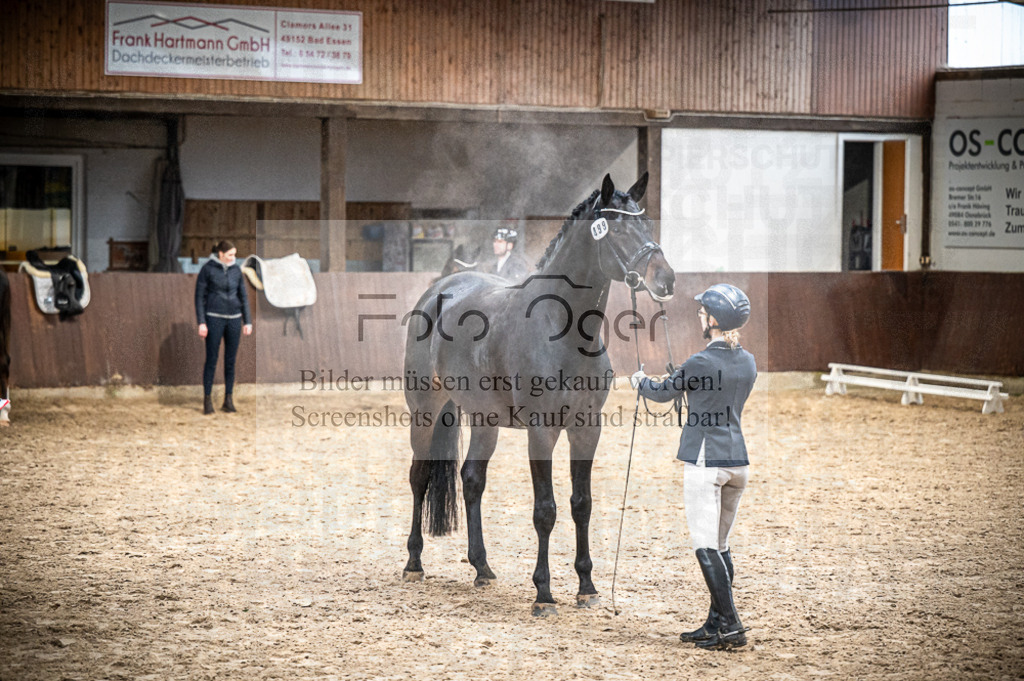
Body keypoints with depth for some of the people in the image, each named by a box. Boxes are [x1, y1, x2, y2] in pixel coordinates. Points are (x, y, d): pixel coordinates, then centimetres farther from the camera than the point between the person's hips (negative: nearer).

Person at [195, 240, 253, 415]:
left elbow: (243, 296, 10)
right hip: (214, 318, -4)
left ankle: (228, 400, 13)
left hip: (234, 319, 4)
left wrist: (248, 321, 5)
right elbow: (200, 296, -5)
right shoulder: (207, 269, -6)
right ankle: (207, 400, 6)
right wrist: (201, 323, -11)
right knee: (211, 360, -2)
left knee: (231, 360, 5)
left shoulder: (236, 270, 6)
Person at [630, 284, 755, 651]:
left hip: (705, 461, -7)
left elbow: (663, 392, 2)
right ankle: (714, 624, 19)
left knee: (705, 547, -5)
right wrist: (682, 384, 39)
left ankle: (731, 626, -11)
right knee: (720, 546, 15)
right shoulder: (748, 363, 6)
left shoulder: (701, 362, -14)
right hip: (738, 461, 7)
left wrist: (641, 382, 24)